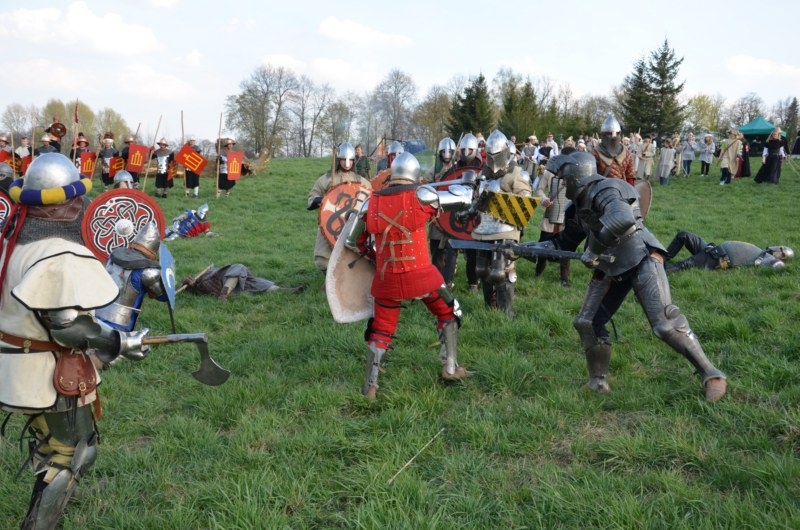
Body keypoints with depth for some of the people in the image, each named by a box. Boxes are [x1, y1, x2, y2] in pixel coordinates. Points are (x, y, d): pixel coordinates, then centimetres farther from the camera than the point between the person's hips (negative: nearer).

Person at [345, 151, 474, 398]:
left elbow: (353, 241, 9)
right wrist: (463, 186, 22)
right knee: (449, 313, 22)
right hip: (420, 275, -2)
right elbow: (464, 198, -1)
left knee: (380, 329, 17)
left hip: (386, 279, 2)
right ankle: (450, 368, 25)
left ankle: (370, 387, 16)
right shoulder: (420, 196, -8)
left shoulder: (372, 203, 0)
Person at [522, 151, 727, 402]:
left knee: (665, 324, -17)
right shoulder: (581, 204, 14)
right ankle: (598, 382, 20)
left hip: (641, 260, -9)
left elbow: (623, 219, -38)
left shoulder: (603, 190, -16)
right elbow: (564, 243, 25)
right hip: (610, 268, 10)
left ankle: (712, 376, -5)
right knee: (586, 323, 5)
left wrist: (594, 248, -27)